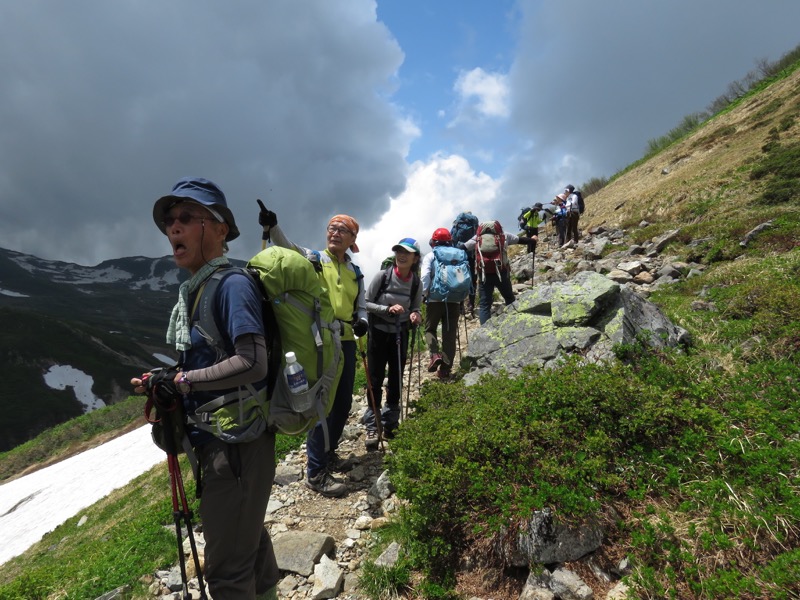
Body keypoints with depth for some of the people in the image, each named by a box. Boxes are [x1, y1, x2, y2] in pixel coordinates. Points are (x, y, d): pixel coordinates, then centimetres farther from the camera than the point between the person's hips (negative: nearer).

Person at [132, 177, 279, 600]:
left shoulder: (232, 284, -19)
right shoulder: (192, 290, 9)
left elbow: (252, 363, -28)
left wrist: (180, 381, -18)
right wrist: (164, 386, -1)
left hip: (236, 442, -9)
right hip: (215, 438, 9)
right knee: (248, 535, 27)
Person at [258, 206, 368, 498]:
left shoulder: (355, 272, 15)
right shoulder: (312, 258, 1)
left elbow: (361, 306, 17)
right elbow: (287, 247, -18)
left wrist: (362, 321, -5)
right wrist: (272, 226, -37)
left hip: (346, 342, 6)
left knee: (343, 403, 15)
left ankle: (327, 453, 37)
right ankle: (316, 473, 10)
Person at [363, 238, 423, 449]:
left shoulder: (416, 283, -4)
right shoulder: (382, 276, -12)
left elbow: (415, 308, 8)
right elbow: (366, 303, -7)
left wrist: (415, 315, -15)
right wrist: (387, 309, -22)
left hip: (400, 335, 3)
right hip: (378, 333, -3)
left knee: (396, 381, 9)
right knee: (375, 381, 1)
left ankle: (389, 424, 25)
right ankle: (372, 428, 11)